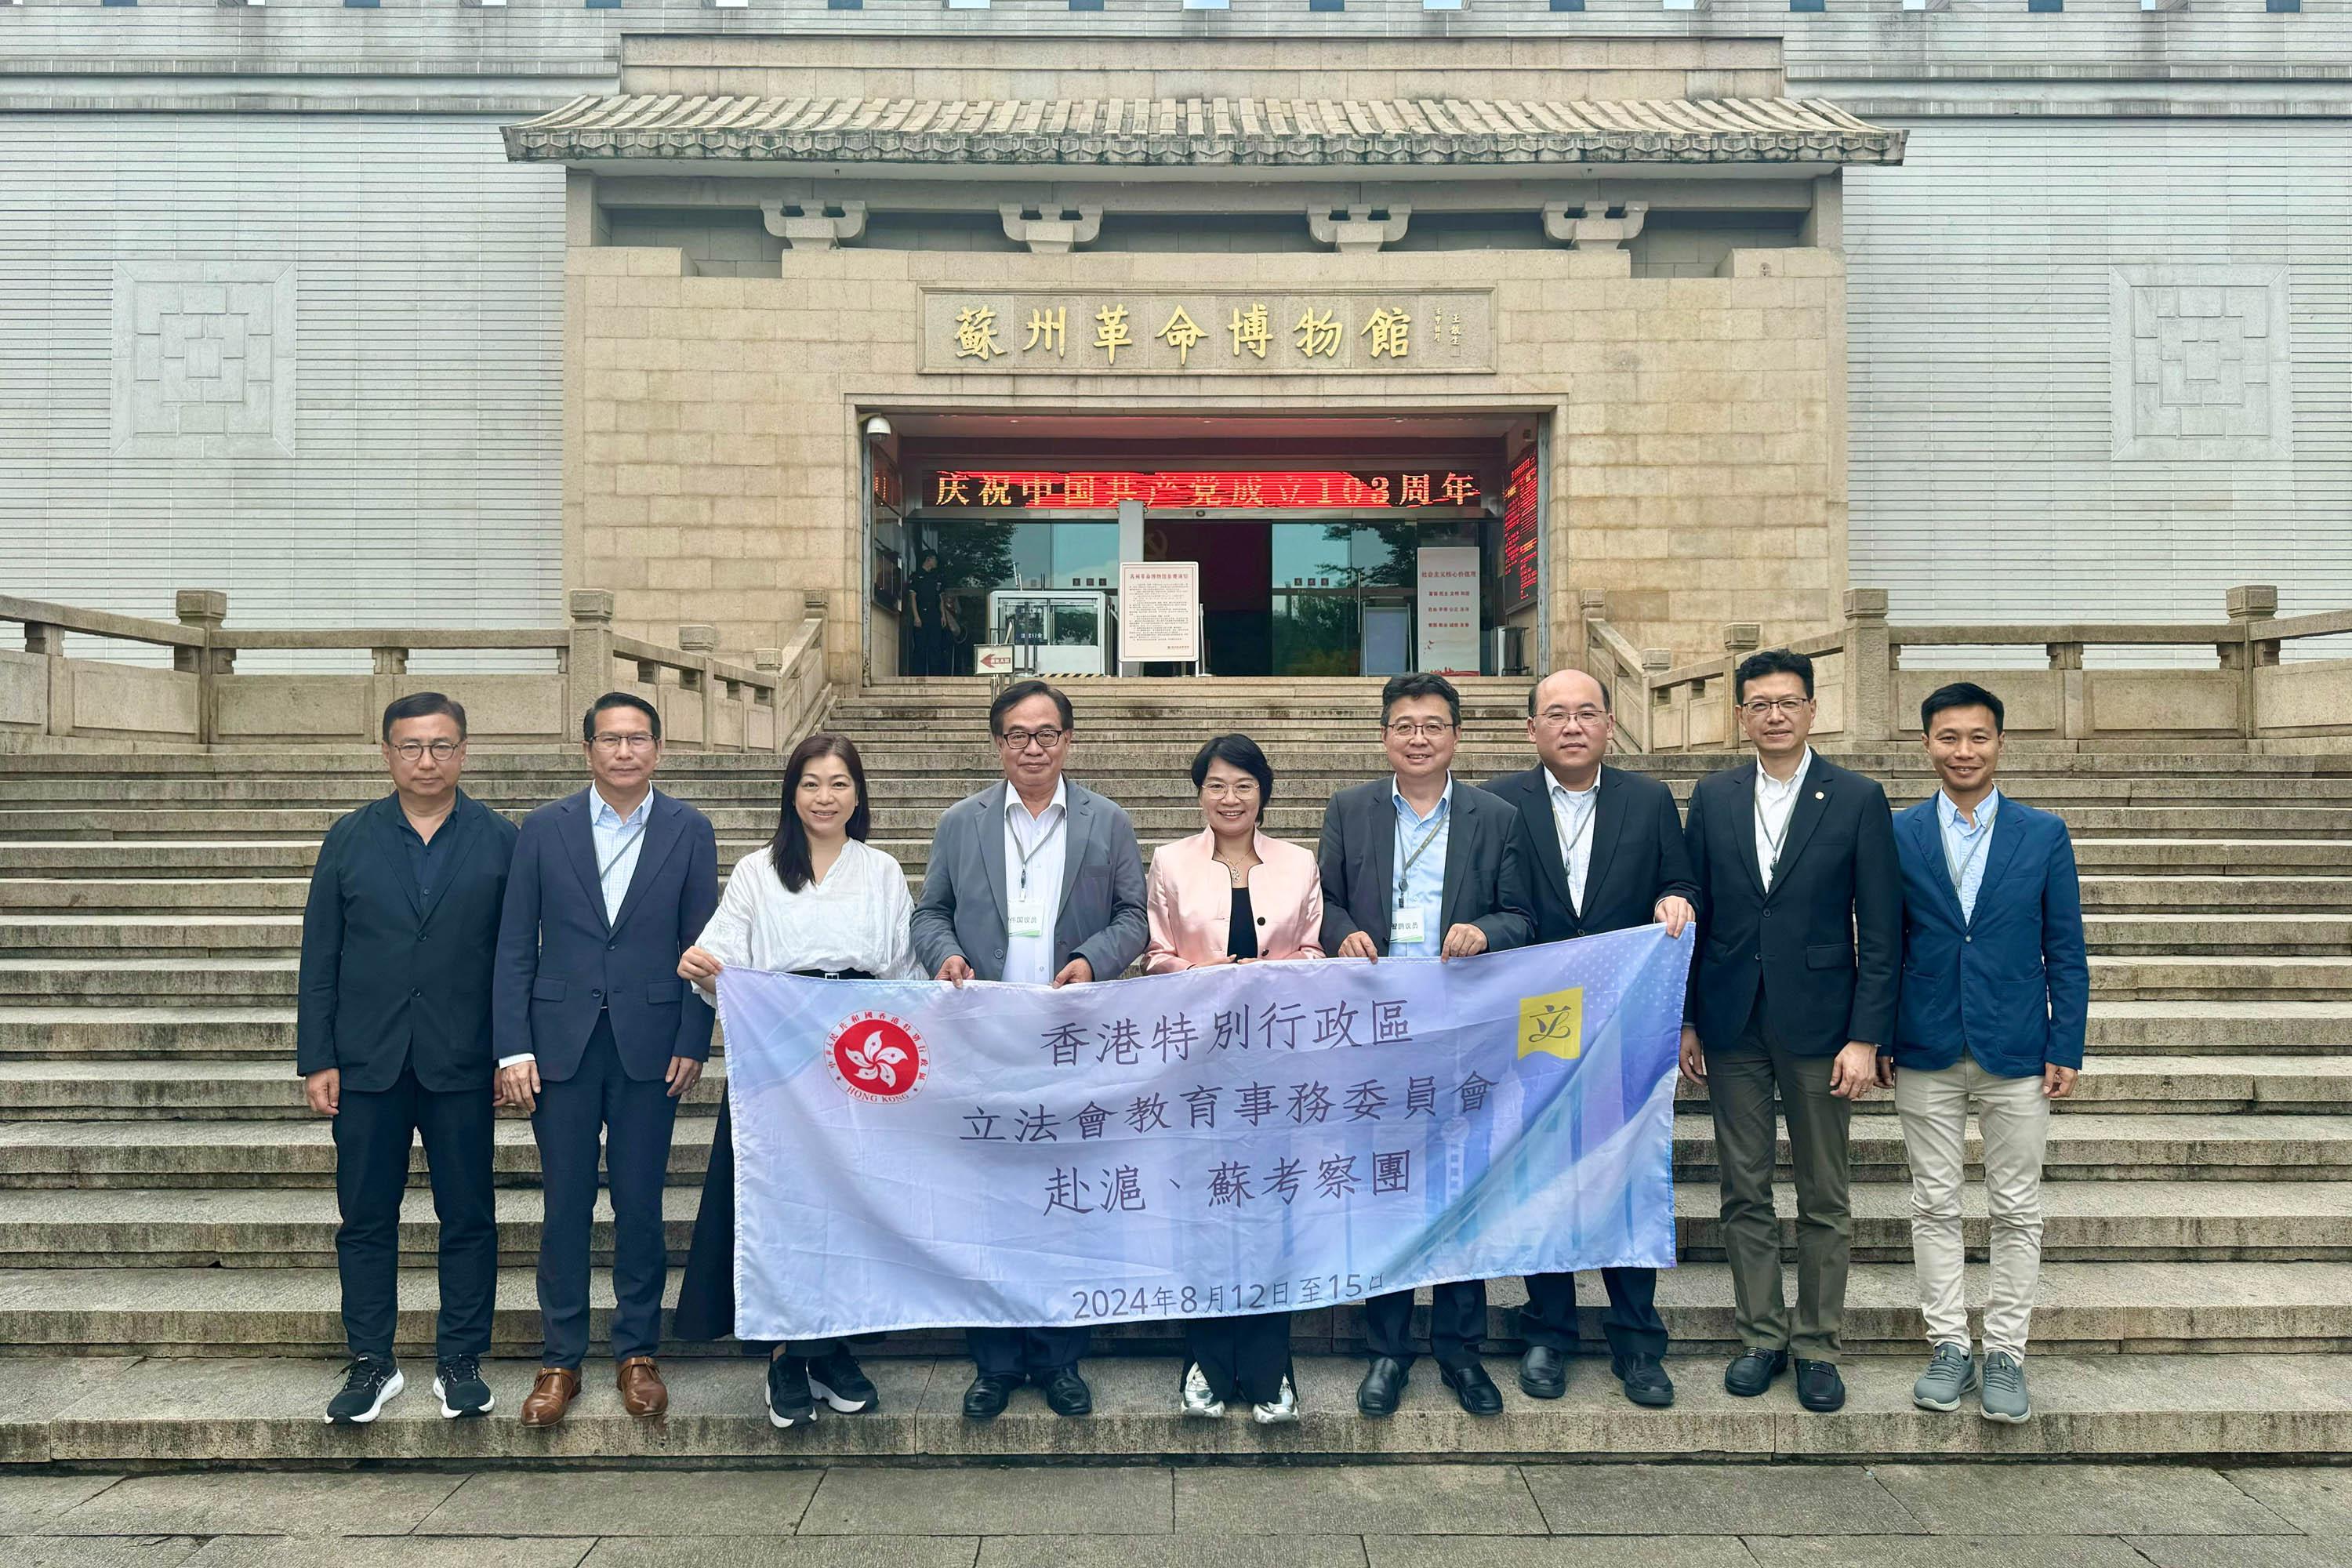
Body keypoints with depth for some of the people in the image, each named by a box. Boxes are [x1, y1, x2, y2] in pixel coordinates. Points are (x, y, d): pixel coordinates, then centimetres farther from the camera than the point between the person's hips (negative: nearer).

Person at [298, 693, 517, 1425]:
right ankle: (371, 1364, 21)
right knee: (365, 1219, 8)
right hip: (367, 1062, 2)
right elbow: (321, 957, 5)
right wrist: (316, 1059, 0)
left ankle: (460, 1362, 18)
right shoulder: (349, 838, 6)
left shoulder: (499, 840, 2)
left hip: (462, 1063, -1)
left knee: (468, 1218, 6)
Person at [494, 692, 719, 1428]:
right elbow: (515, 947, 3)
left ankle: (637, 1353, 21)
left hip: (649, 1046, 0)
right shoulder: (544, 829, 3)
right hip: (562, 1042, 1)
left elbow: (701, 944, 2)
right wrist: (513, 1048, -4)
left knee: (640, 1206, 7)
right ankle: (561, 1360, 19)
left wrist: (692, 1043, -4)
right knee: (565, 1207, 6)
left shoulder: (688, 830, 2)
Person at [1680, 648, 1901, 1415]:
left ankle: (1817, 1345, 22)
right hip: (1731, 1026, 2)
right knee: (1744, 1192, 10)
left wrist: (1865, 1037, -10)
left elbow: (1881, 931, -5)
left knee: (1823, 1199, 8)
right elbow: (1693, 913, 7)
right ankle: (1760, 1336, 23)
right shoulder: (1713, 797, 4)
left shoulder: (1858, 799, -3)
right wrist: (1686, 1020, 4)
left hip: (1819, 1024, -2)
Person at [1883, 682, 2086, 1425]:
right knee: (1935, 1205, 8)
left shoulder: (2044, 834, 1)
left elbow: (2065, 950, 2)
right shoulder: (1896, 835, 1)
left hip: (2017, 1054, 0)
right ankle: (1948, 1346, 20)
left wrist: (2066, 1048, -3)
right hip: (1925, 1055, 0)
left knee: (2017, 1210, 7)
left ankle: (2005, 1352, 19)